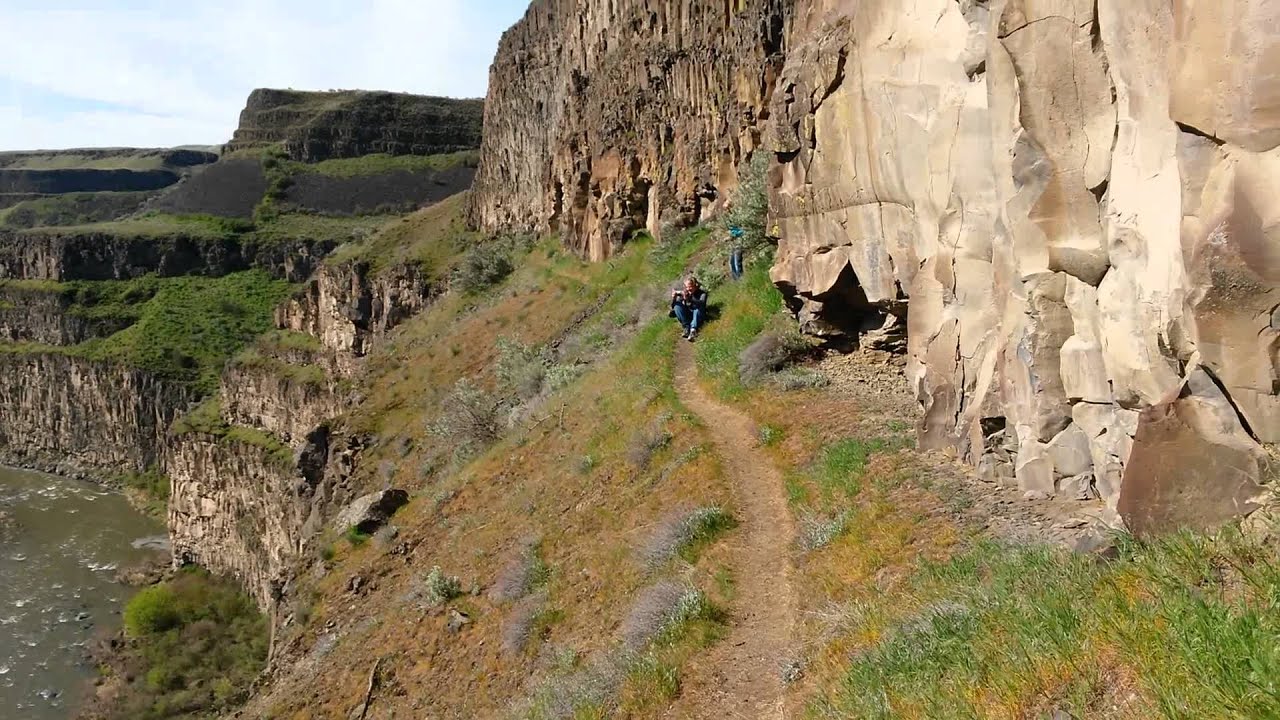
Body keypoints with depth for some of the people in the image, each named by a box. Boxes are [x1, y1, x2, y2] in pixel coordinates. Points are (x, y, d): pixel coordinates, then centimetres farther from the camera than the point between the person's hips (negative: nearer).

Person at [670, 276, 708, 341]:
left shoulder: (702, 293, -11)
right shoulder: (684, 292, -1)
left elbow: (702, 303, -35)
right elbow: (673, 306, -2)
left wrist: (688, 299, -47)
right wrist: (673, 298, -24)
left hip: (698, 317, -3)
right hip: (686, 317, 3)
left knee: (699, 307, -32)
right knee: (677, 306, -20)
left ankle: (693, 329, -46)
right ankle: (687, 328, -31)